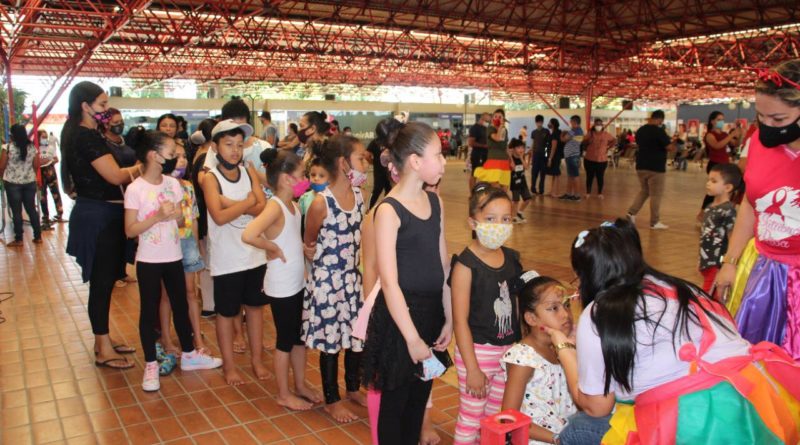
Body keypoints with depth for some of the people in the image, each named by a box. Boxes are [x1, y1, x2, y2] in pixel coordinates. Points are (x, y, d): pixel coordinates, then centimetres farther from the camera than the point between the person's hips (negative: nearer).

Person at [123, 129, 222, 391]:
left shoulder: (173, 184, 2)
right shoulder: (135, 189, -13)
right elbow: (130, 230, -13)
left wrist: (175, 214, -13)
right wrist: (158, 216, -24)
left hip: (173, 257, 5)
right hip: (149, 261, -5)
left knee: (181, 306, 15)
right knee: (149, 312, 7)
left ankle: (189, 355, 31)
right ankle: (151, 365, 20)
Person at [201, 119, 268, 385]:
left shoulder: (248, 173, 3)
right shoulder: (211, 178, -8)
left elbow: (263, 208, -7)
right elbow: (219, 217, -21)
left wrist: (233, 204, -18)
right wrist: (247, 203, -11)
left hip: (255, 254, 4)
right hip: (226, 259, -4)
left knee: (255, 306, 14)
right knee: (227, 312, 9)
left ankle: (256, 360, 29)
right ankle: (229, 366, 25)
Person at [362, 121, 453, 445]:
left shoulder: (434, 202, 5)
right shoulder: (389, 210, -16)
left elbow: (442, 266, 7)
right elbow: (389, 281, -18)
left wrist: (449, 318, 5)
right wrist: (412, 337, -18)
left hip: (432, 312, 6)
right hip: (400, 315, -6)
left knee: (419, 397, 19)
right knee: (395, 400, 10)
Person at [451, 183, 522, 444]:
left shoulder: (512, 259, 3)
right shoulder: (466, 264, -15)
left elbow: (517, 306, 12)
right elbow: (460, 320, -15)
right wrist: (472, 369, -15)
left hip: (509, 350, 6)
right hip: (477, 351, -6)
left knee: (497, 418, 19)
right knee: (470, 420, 7)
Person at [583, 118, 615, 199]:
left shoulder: (606, 134, -1)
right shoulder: (590, 134, -4)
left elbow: (614, 140, 13)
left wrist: (608, 148, 5)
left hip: (602, 160, 1)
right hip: (589, 159, -1)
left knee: (600, 177, 7)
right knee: (589, 176, 7)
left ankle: (600, 193, 20)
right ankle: (588, 192, 19)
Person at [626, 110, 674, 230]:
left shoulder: (640, 130, 9)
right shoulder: (659, 131, -15)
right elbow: (670, 148, -16)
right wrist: (672, 143, 6)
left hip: (641, 166, 7)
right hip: (656, 168, -7)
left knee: (644, 191, 21)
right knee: (656, 195, 2)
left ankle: (631, 212, 11)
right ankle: (654, 222, 7)